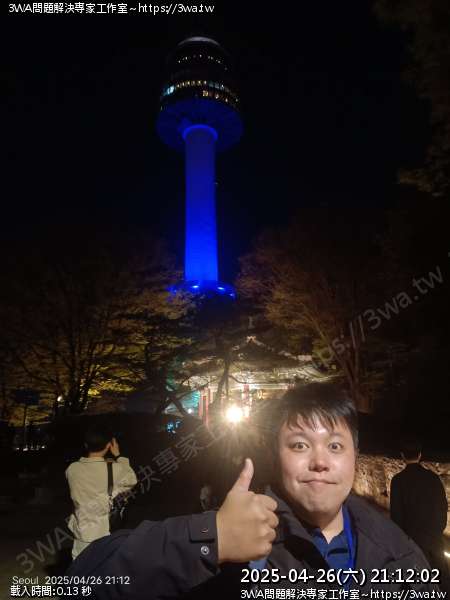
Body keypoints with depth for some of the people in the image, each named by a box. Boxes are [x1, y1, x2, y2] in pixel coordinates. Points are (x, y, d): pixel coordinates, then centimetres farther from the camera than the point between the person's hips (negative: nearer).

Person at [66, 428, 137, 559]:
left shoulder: (72, 469, -10)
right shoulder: (115, 469, -17)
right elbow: (131, 481, 3)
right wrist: (118, 456, 8)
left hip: (82, 532, 3)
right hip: (107, 534, -2)